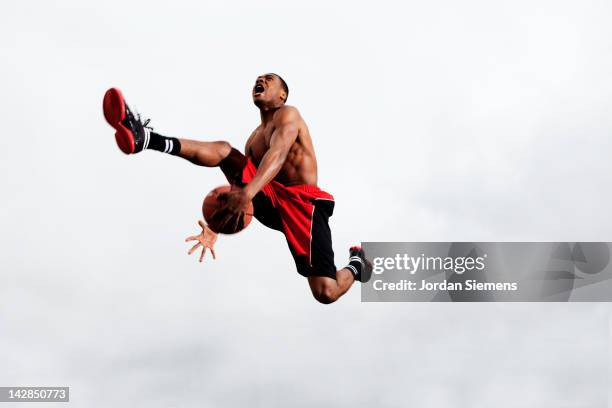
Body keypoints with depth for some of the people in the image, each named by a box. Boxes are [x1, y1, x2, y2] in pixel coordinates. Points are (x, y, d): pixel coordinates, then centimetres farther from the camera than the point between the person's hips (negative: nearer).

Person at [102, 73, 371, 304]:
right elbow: (236, 190, 22)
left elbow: (278, 155, -23)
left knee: (326, 294, -20)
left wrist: (247, 193, -40)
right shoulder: (254, 139, 23)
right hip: (270, 200, 6)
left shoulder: (288, 114, -2)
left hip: (302, 203, -6)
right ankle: (145, 138, -33)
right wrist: (215, 229, 9)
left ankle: (356, 264, 13)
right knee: (224, 150, -14)